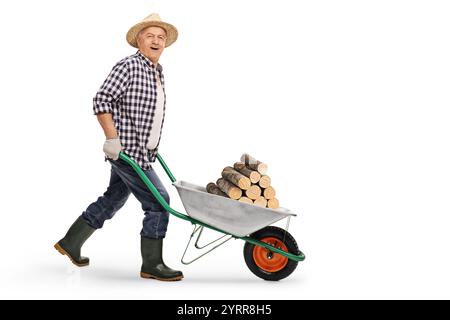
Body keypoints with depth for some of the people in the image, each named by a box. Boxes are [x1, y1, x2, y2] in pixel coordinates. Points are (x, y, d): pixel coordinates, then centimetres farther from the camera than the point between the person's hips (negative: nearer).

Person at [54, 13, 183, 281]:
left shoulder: (158, 72, 15)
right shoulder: (128, 66, -12)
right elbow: (102, 101, -16)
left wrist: (152, 145, 24)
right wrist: (112, 139, -21)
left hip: (142, 153, 9)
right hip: (127, 151, -9)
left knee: (113, 199, 18)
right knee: (158, 201, -8)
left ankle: (71, 243, 32)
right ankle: (152, 265, 4)